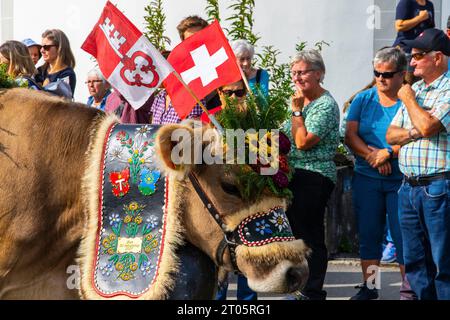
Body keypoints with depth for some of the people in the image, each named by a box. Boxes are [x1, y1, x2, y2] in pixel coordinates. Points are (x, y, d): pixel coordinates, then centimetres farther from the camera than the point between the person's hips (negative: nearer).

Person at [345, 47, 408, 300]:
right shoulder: (363, 100, 9)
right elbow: (350, 136, 3)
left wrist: (388, 153, -21)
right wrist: (371, 156, -12)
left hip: (401, 180, -4)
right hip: (366, 178, 4)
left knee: (403, 235, -5)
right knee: (368, 234, 9)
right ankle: (368, 286, 18)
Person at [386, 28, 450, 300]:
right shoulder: (414, 90, 17)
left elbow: (427, 125, -21)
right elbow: (391, 135, 14)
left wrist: (408, 99, -4)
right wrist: (415, 132, -7)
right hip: (409, 186, 8)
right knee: (415, 262, 11)